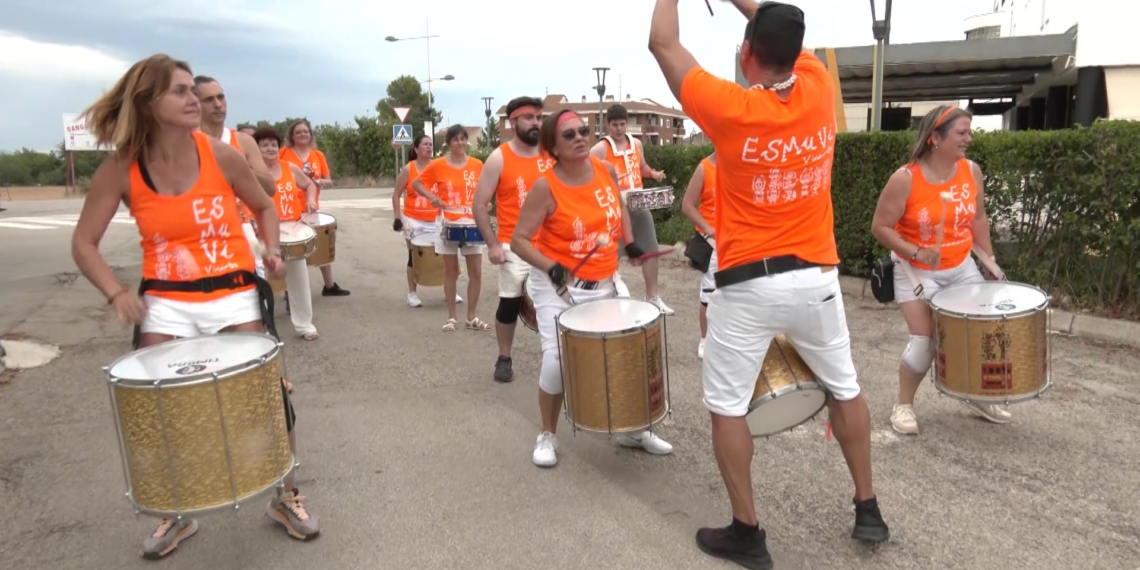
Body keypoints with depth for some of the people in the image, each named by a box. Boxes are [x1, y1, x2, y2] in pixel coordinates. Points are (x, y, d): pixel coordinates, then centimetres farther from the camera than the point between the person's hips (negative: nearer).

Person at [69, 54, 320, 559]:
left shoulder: (220, 155, -8)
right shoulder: (119, 170, -7)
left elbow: (263, 206, 8)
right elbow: (84, 243, 1)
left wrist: (271, 250, -9)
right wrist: (117, 293, -14)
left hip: (233, 294, -1)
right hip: (165, 303, 1)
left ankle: (287, 496, 19)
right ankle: (176, 514, 27)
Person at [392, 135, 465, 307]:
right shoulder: (408, 169, -4)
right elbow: (396, 195, -1)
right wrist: (397, 218, -7)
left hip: (434, 220, 2)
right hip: (413, 220, -2)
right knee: (414, 256, 4)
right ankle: (412, 293, 14)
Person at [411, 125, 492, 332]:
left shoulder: (477, 165, 2)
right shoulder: (438, 165, -3)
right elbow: (416, 183, 6)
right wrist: (431, 197, -10)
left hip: (472, 223, 2)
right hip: (448, 223, -2)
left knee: (476, 271, 1)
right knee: (450, 270, 7)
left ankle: (472, 317, 14)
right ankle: (451, 317, 16)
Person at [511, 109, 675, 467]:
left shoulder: (607, 170, -3)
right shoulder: (545, 188, -18)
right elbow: (519, 240, -15)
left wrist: (630, 243, 6)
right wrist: (551, 268, -28)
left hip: (606, 282, 5)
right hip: (558, 285, -5)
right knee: (557, 359, -13)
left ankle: (633, 428, 26)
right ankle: (547, 435, 14)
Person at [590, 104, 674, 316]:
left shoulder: (636, 144, 10)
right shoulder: (600, 149, -9)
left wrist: (653, 173, 5)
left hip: (640, 205, 6)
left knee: (651, 249, 9)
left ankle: (652, 296, 22)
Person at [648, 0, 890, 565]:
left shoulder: (731, 109, -15)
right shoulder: (819, 92, -3)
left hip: (748, 285, -5)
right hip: (817, 277, 5)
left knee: (726, 405, 9)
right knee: (845, 389, 21)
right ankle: (868, 511, 34)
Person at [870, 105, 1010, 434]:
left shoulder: (971, 171, -3)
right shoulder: (905, 179, -20)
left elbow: (978, 219, 10)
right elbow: (880, 227, -16)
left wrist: (991, 262, 9)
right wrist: (915, 252, -26)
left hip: (962, 267, 6)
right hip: (917, 271, -6)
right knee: (924, 340, -9)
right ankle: (903, 406, 11)